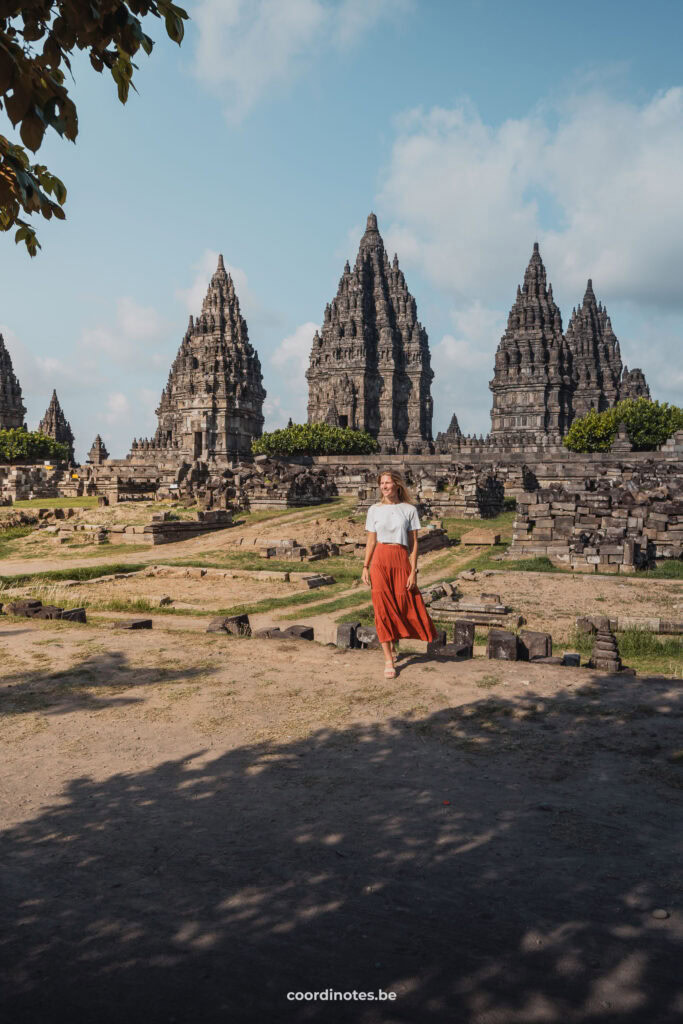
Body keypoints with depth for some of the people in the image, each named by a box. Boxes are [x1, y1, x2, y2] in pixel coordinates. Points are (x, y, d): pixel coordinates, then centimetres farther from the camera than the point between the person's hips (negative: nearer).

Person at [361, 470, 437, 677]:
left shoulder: (409, 510, 2)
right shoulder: (374, 510, 6)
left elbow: (413, 543, 2)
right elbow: (371, 541, 9)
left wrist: (413, 571, -4)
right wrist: (365, 567, 1)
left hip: (401, 560, 0)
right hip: (379, 561, 1)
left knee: (402, 606, 3)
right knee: (382, 608, -2)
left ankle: (394, 643, 35)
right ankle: (388, 659, 5)